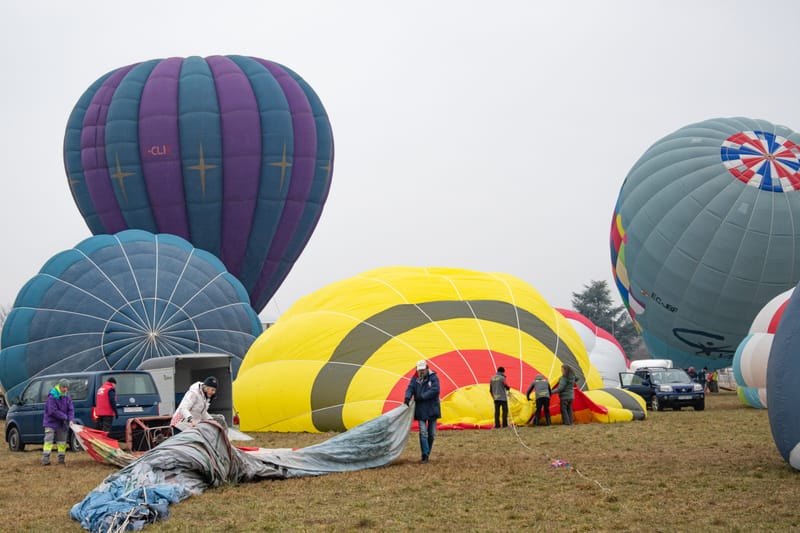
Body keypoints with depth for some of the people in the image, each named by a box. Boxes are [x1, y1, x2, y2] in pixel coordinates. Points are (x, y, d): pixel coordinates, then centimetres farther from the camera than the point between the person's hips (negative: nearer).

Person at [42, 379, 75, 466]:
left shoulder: (67, 397, 3)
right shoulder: (52, 397, -16)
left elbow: (71, 409, 1)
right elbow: (52, 411, -21)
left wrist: (71, 419, -17)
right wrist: (65, 417, -19)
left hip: (62, 424, 6)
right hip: (51, 422, -6)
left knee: (62, 442, 9)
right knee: (48, 441, -9)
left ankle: (61, 459, 16)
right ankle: (45, 459, -10)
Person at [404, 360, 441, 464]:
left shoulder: (433, 377, -5)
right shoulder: (415, 379, 5)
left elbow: (435, 390, -17)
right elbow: (410, 388, -7)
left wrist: (422, 396, -21)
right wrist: (407, 397, -29)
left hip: (432, 409, -1)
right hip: (421, 410, 1)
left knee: (432, 434, 7)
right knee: (423, 433, -9)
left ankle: (427, 453, 20)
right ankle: (425, 455, -10)